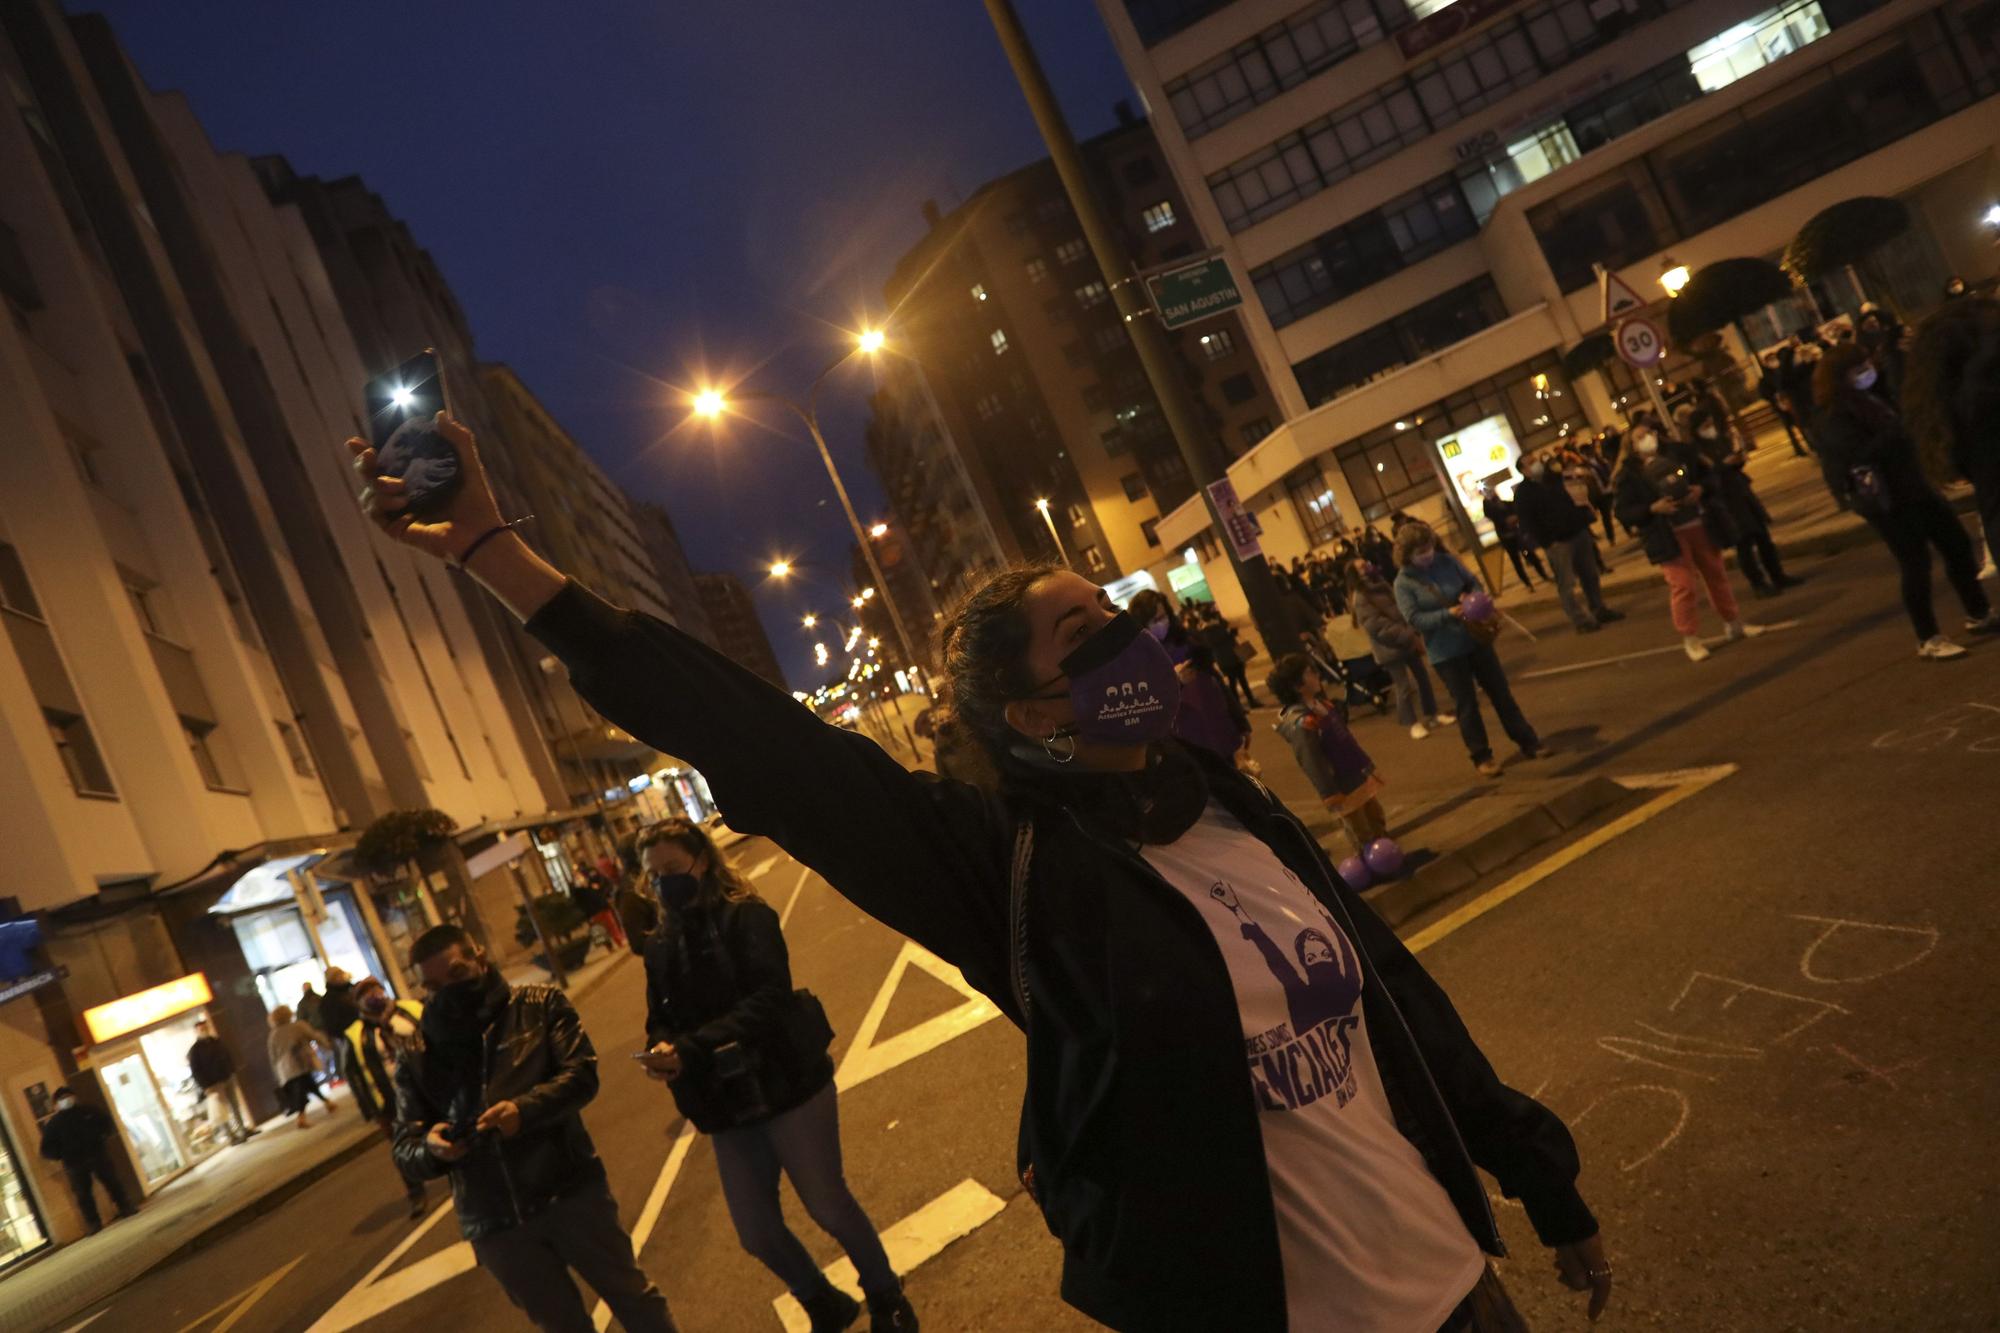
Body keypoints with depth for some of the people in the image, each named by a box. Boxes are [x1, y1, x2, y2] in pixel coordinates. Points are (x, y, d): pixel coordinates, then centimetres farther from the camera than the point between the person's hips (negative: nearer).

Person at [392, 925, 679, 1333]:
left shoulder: (540, 1004, 0)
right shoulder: (417, 1060, 5)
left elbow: (581, 1073, -10)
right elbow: (405, 1150, 3)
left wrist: (524, 1109, -27)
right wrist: (431, 1148, -21)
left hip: (571, 1191, -2)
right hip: (494, 1225, 2)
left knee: (633, 1298, 11)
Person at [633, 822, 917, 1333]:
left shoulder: (746, 917, -10)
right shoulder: (660, 948, 9)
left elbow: (769, 997, -22)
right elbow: (660, 1019, 6)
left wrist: (692, 1048, -31)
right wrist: (660, 1049, -19)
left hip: (788, 1087, -5)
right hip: (729, 1108, 6)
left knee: (828, 1205, 7)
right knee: (757, 1233, 11)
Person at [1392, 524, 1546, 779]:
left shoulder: (1447, 560, -2)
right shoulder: (1403, 583, -13)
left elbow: (1474, 583, 8)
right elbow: (1414, 619, -18)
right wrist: (1448, 614, -27)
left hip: (1476, 639, 4)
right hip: (1445, 652, -4)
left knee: (1501, 692, 11)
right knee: (1466, 705, 5)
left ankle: (1528, 743, 23)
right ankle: (1482, 757, 18)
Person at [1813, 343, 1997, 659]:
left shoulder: (1871, 399, 12)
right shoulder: (1835, 418, -16)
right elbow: (1864, 452, -27)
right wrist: (1895, 432, -24)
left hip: (1914, 485, 9)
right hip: (1886, 500, -9)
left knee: (1958, 545, 13)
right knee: (1917, 565, -6)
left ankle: (1979, 615, 30)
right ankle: (1928, 640, 6)